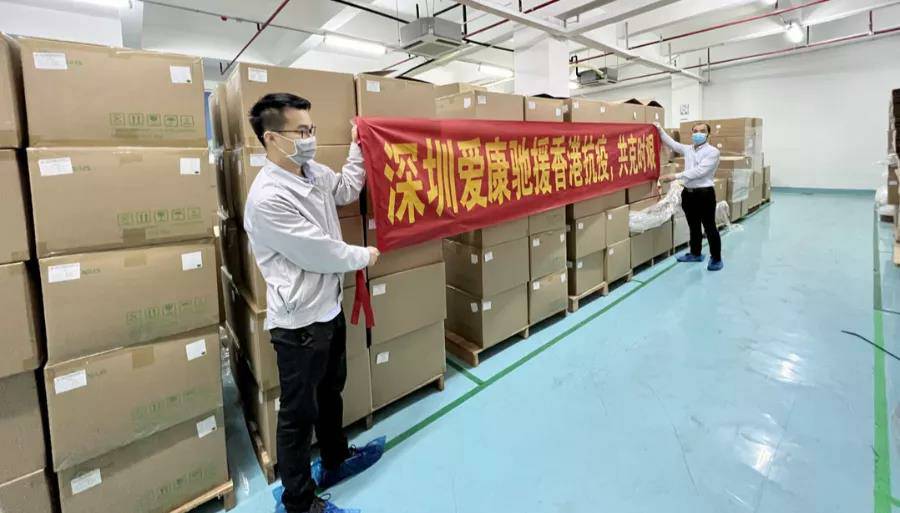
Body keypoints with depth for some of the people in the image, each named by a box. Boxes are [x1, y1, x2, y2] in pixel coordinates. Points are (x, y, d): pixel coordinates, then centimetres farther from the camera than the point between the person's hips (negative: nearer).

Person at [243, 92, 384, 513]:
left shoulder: (313, 173, 2)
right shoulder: (268, 198, -26)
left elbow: (348, 189, 22)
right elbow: (318, 253, -24)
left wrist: (358, 146, 16)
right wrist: (364, 256, -8)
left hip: (330, 308, 9)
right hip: (299, 321, -9)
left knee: (331, 391, 26)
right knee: (299, 412, 9)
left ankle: (335, 460, 50)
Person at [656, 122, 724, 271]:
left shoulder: (713, 152, -10)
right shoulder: (688, 149, 10)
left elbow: (699, 171, -20)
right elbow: (672, 143, 20)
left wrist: (676, 176, -25)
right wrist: (660, 130, 10)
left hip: (704, 193, -6)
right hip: (688, 193, 6)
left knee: (710, 228, 2)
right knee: (693, 226, 18)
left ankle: (716, 258, 13)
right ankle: (695, 254, 32)